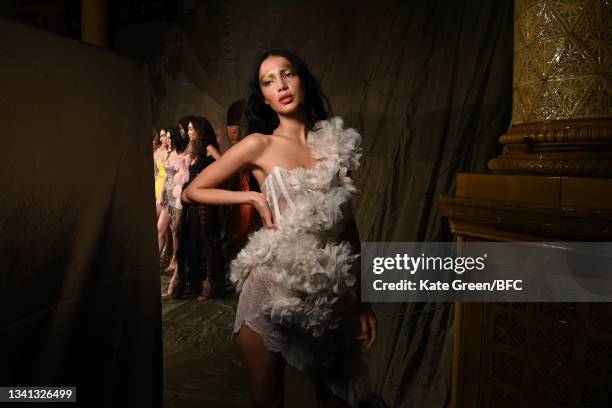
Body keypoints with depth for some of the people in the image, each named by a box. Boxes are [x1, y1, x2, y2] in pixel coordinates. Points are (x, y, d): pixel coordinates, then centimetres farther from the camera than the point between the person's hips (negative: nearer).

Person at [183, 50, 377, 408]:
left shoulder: (334, 141, 5)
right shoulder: (259, 144, -4)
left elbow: (347, 221, 8)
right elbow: (193, 191, 5)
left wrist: (362, 297, 8)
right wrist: (253, 197, -8)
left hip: (332, 289, 3)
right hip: (273, 286, -2)